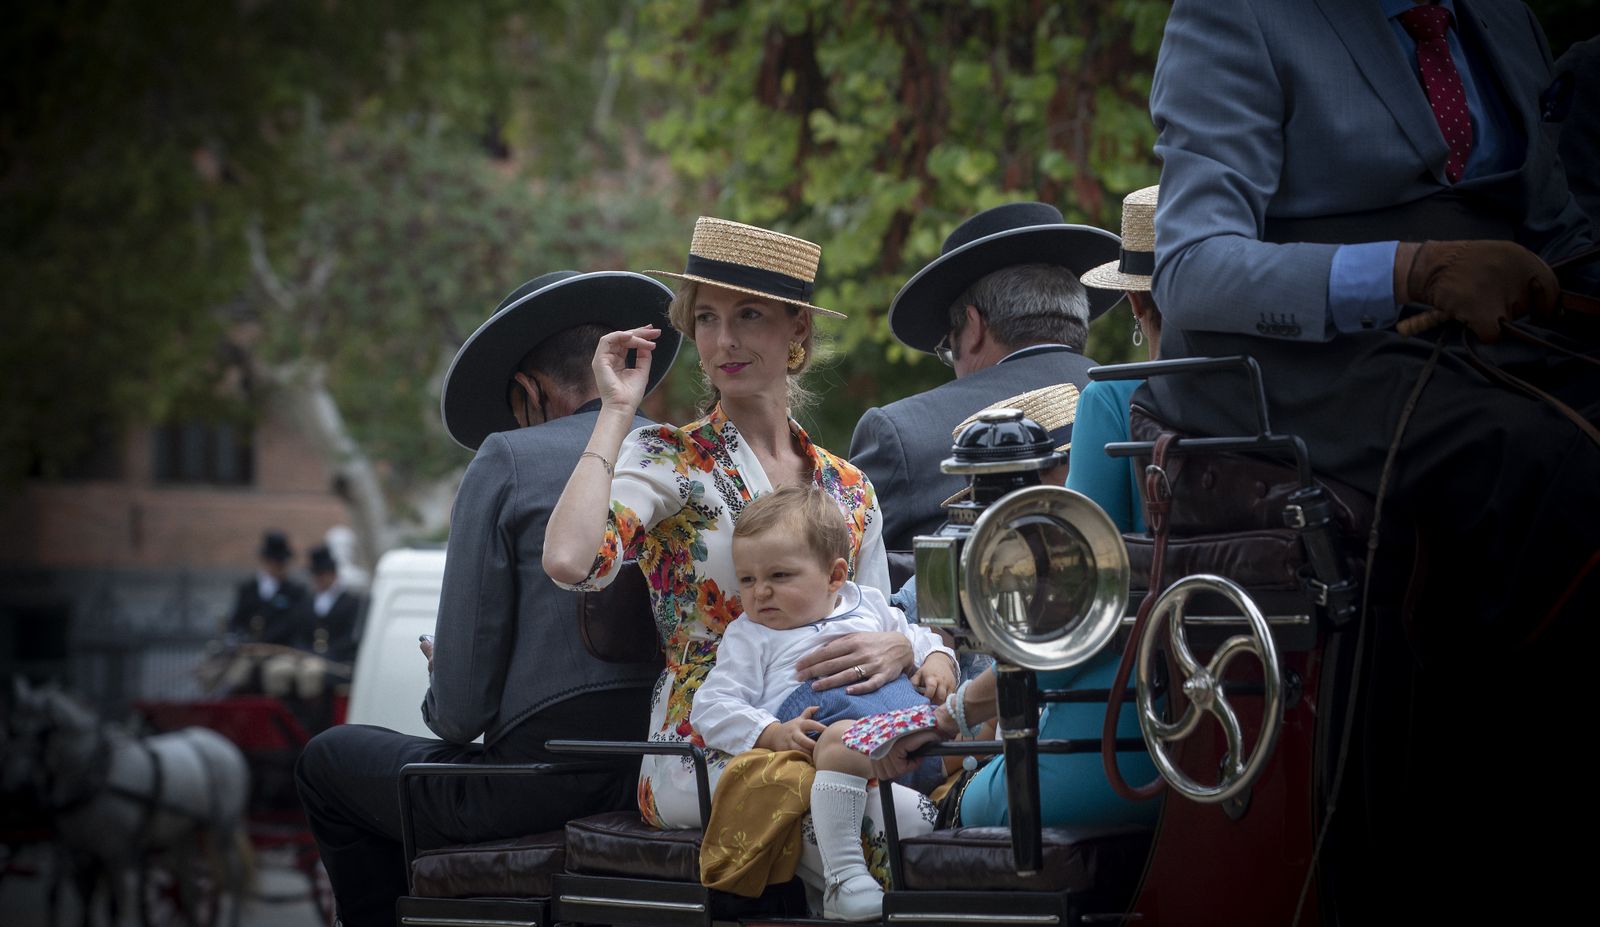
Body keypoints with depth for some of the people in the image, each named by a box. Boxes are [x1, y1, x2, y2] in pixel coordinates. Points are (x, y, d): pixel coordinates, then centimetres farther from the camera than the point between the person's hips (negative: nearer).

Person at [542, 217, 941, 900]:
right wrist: (617, 412, -8)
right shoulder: (665, 460, 1)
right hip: (702, 759, -5)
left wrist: (898, 648, -8)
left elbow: (876, 630, 17)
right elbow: (569, 561, -19)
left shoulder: (847, 489, 16)